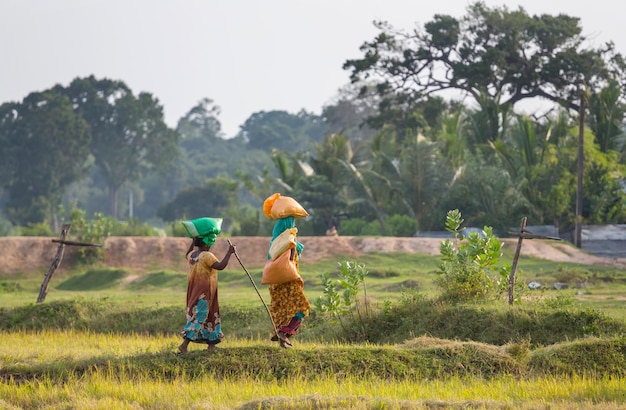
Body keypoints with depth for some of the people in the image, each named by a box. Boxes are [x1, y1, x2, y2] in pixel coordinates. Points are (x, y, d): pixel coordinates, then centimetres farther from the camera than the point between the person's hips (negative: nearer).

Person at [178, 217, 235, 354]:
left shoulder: (191, 254, 6)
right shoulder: (207, 256, -19)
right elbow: (220, 266, -31)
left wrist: (194, 240, 35)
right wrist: (229, 253, -24)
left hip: (193, 290, 9)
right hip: (204, 292, -9)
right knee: (199, 317, -7)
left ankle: (211, 343, 25)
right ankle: (184, 344, -14)